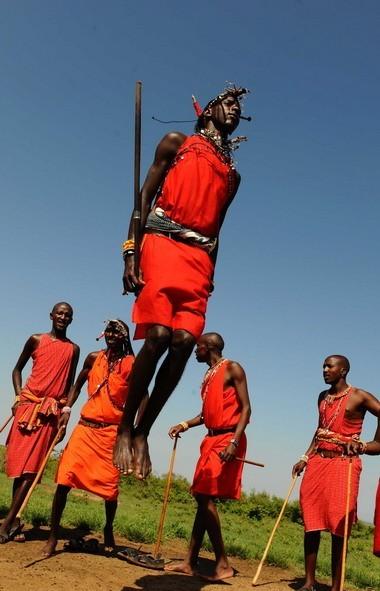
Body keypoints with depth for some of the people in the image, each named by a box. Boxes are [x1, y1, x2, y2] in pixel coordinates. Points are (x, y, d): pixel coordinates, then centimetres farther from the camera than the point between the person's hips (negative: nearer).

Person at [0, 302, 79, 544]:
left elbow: (70, 384, 12)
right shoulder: (36, 340, 7)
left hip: (52, 410, 0)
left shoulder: (73, 349, 9)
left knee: (31, 468, -6)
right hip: (28, 404, 0)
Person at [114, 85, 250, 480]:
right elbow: (145, 196, 4)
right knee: (158, 336, -20)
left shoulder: (232, 175, 25)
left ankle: (142, 432, -1)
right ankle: (124, 429, -5)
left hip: (199, 255, 4)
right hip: (163, 242, -4)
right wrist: (130, 253, -8)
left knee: (184, 343, -12)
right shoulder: (176, 143, 14)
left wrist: (210, 278, 13)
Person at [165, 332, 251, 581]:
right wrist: (184, 425, 8)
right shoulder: (209, 374, 18)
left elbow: (245, 407, -13)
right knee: (203, 497, 9)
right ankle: (190, 562, 15)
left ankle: (223, 563, -3)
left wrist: (234, 441, -23)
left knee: (205, 497, -11)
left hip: (227, 439, -8)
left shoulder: (232, 369, -7)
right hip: (211, 439, 8)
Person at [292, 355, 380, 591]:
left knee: (338, 527, -4)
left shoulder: (359, 397, -4)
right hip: (318, 461, 6)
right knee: (311, 522, 4)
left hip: (344, 464, -5)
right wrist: (305, 458, 13)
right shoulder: (323, 397, 14)